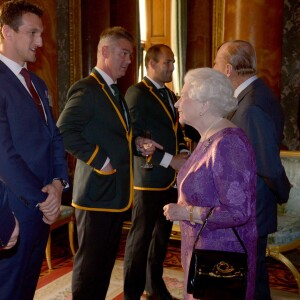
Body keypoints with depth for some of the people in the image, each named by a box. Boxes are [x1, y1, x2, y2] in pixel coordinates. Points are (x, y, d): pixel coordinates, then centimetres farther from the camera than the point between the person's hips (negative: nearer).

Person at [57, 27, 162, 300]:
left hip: (118, 193, 9)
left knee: (107, 259, 18)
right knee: (90, 262, 3)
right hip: (98, 192, -9)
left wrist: (137, 143, 4)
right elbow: (65, 131, -24)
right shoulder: (86, 89, -13)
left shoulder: (114, 92, 17)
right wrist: (99, 161, -22)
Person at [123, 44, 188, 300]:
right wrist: (170, 160, -18)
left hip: (171, 179, 8)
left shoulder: (170, 95, 16)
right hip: (149, 179, -8)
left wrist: (183, 152, 1)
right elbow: (134, 139, -16)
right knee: (140, 239, 2)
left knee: (162, 236, 17)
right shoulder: (137, 93, -9)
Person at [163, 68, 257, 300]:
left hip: (221, 257, -9)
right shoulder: (209, 138, 4)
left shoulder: (228, 143, -25)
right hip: (204, 248, 9)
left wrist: (184, 213, -20)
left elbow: (238, 212, -27)